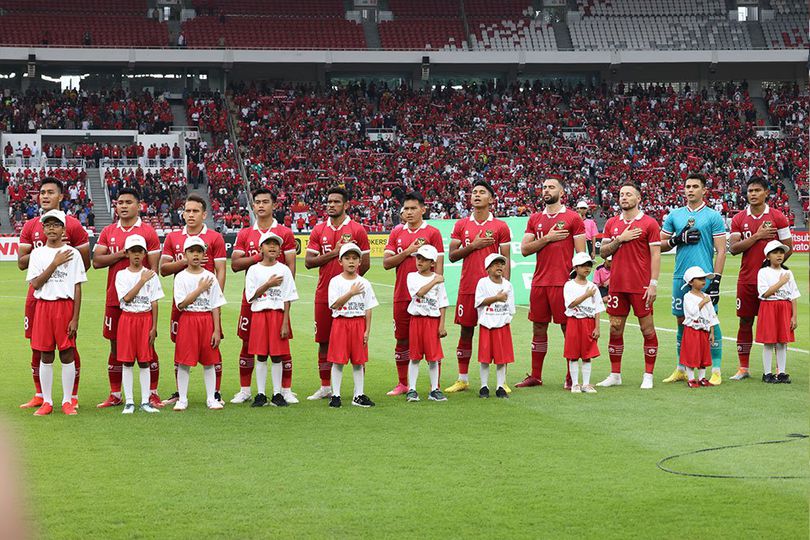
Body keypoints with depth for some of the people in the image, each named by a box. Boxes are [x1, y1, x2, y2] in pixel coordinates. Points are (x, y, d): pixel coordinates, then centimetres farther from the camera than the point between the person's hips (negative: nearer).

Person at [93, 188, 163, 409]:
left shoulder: (148, 232, 0)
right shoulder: (108, 232, 11)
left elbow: (153, 267, -2)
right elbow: (96, 260, 2)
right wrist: (121, 254, -10)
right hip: (114, 299, 3)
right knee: (116, 346, 7)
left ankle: (153, 394, 6)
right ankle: (115, 395, 13)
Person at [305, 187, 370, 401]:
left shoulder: (357, 230, 0)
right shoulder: (319, 230, 8)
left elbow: (365, 264, 3)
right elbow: (309, 262, 1)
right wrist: (334, 252, -8)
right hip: (324, 295, 3)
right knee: (324, 340, 8)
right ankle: (325, 387, 16)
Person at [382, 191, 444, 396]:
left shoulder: (433, 233, 1)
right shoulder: (397, 233, 11)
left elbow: (438, 266, -1)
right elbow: (386, 263, 5)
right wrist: (408, 251, -8)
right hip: (402, 295, 4)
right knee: (402, 339, 8)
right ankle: (402, 384, 17)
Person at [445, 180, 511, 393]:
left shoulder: (501, 227, 3)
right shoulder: (461, 225, 9)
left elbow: (505, 261, 2)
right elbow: (451, 256, 5)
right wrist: (473, 246, -9)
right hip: (467, 287, 2)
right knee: (466, 332, 6)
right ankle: (463, 379, 13)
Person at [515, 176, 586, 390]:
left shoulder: (573, 218, 0)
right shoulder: (535, 219, 13)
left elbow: (581, 254, -2)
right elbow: (524, 249, 6)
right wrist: (547, 238, -7)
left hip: (563, 282, -5)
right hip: (539, 282, 5)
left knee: (568, 328, -2)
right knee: (538, 328, 9)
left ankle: (571, 377, 4)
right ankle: (535, 376, 15)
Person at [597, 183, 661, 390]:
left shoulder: (649, 223, -2)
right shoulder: (612, 223, 11)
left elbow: (655, 255, -5)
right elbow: (603, 252, 10)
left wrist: (653, 284, -12)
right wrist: (620, 239, -7)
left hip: (640, 285, -4)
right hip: (617, 285, 4)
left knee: (647, 328, 0)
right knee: (615, 328, 6)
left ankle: (648, 376, 6)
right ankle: (615, 375, 14)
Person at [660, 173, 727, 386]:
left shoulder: (713, 216, 1)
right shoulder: (675, 215, 12)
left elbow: (721, 251, -2)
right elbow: (660, 245, 14)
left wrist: (716, 280, -11)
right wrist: (678, 239, -5)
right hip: (681, 277, 4)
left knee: (710, 322, -5)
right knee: (682, 322, 8)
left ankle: (716, 370, -1)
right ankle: (681, 369, 16)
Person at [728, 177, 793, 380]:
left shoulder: (777, 217, 1)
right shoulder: (739, 219, 5)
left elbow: (788, 248, 1)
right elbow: (733, 248, -5)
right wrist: (757, 236, -12)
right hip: (747, 279, 2)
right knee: (745, 321, 5)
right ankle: (743, 368, 11)